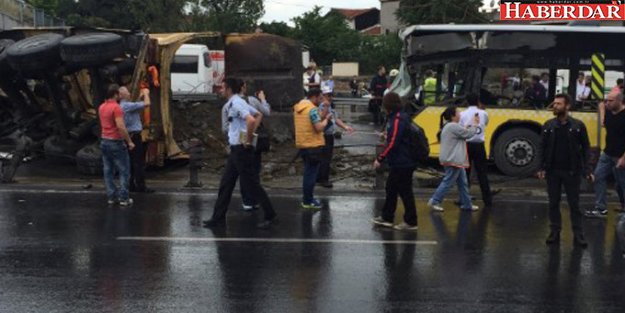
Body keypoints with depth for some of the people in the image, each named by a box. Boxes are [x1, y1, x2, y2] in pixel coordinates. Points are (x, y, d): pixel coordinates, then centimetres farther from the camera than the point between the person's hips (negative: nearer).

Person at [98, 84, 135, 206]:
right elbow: (121, 127, -25)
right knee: (124, 171, 0)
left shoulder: (101, 107, 8)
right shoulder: (116, 107, -18)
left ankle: (111, 196, 13)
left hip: (104, 141, 8)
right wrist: (129, 141, -18)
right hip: (116, 142, -8)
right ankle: (124, 198, -1)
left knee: (108, 171, 10)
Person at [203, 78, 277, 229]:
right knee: (226, 183, 10)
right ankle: (218, 218, 15)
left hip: (242, 149, -10)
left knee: (251, 184, -3)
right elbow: (259, 115, 23)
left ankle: (270, 216, 5)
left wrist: (248, 140, -20)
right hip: (236, 149, 10)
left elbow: (251, 120, -32)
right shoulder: (235, 102, 14)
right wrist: (252, 133, 14)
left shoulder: (236, 103, -16)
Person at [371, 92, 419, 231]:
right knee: (391, 188, 17)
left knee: (405, 192, -1)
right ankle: (386, 218, 27)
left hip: (403, 163, -10)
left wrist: (380, 158, -20)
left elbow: (393, 143, -24)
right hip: (399, 162, 10)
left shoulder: (398, 120, -19)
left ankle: (411, 222, 8)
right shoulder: (400, 117, 11)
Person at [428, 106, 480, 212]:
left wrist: (472, 125, 10)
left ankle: (466, 204, 21)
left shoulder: (449, 126, 16)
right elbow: (468, 134, -13)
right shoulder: (453, 126, -19)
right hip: (453, 160, -11)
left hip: (454, 159, 11)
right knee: (448, 182, -5)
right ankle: (434, 202, 0)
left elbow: (463, 133, 20)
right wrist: (475, 124, 1)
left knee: (463, 182, 15)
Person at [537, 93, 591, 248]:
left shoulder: (578, 126, -4)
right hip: (553, 171, 2)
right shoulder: (548, 125, 2)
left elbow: (585, 148, -2)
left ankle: (578, 235, 11)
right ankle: (555, 232, 19)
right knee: (553, 203, 9)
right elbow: (543, 148, 5)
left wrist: (587, 169, -9)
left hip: (572, 171, -2)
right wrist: (542, 168, -1)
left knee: (574, 204, 4)